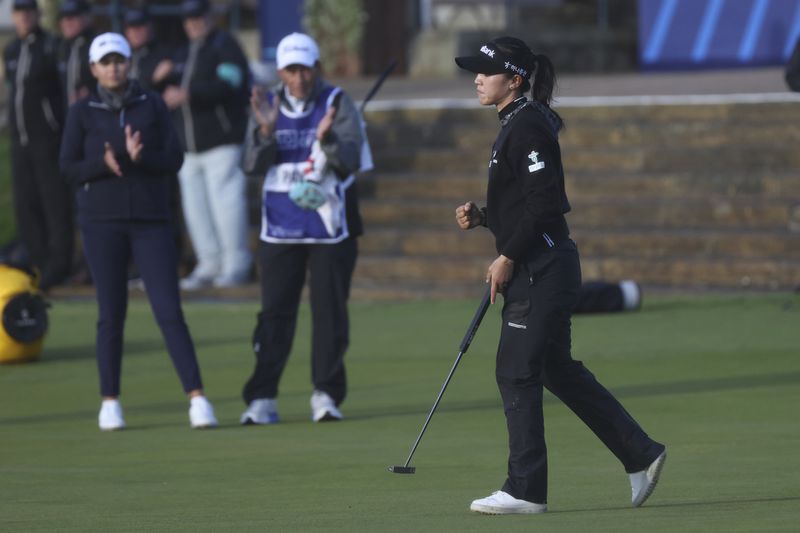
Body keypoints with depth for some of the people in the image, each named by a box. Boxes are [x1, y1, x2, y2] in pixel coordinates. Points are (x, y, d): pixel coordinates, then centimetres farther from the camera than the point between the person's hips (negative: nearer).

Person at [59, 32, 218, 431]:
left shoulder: (152, 105, 4)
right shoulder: (82, 112, 2)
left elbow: (174, 159, -1)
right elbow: (69, 168, -2)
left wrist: (139, 158, -20)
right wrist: (104, 163, -21)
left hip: (151, 220, 0)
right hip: (102, 222, 0)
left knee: (169, 311, -8)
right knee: (111, 313, 2)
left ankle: (197, 398, -11)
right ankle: (110, 402, 12)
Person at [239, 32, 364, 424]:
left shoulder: (338, 105, -3)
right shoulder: (267, 108, 5)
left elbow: (350, 161, -14)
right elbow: (252, 164, -6)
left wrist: (327, 139, -34)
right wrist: (265, 132, -24)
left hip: (330, 226, -2)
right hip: (280, 227, 2)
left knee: (329, 311, 0)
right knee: (275, 313, -2)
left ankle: (326, 394, 7)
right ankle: (262, 399, -2)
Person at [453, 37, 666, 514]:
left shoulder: (526, 127, -15)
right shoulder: (515, 125, 16)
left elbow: (543, 201, -21)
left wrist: (508, 257, -18)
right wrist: (481, 216, 9)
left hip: (542, 267, -10)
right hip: (538, 266, 10)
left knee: (516, 371, -7)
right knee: (557, 369, 15)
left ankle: (526, 490, -4)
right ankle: (641, 453, 21)